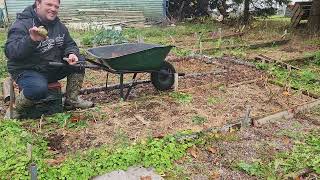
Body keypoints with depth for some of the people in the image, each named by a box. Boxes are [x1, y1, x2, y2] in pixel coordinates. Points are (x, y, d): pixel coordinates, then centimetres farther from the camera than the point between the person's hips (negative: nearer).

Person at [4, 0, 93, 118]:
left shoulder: (58, 25, 6)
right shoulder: (22, 24, -14)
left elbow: (69, 44, 12)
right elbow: (9, 51, -24)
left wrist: (72, 54, -14)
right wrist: (31, 40, -42)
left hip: (53, 68, 7)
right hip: (27, 70, -6)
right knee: (39, 89, -36)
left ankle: (72, 100, 5)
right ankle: (19, 107, -1)